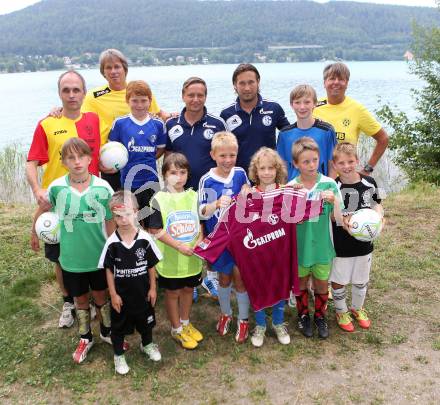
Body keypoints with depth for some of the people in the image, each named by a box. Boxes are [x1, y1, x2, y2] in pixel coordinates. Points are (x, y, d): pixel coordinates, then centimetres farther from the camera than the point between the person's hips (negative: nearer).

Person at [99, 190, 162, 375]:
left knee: (146, 320, 22)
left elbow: (151, 266, -4)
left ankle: (147, 345, 50)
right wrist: (113, 294, -7)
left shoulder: (145, 239, -15)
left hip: (142, 292, 1)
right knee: (118, 326, 15)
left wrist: (152, 288, -1)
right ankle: (119, 355, 38)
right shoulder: (112, 243, -17)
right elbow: (109, 270, -7)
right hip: (121, 294, -1)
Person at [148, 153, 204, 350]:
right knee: (172, 292, 12)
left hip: (192, 257, 4)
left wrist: (199, 241, -10)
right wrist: (179, 246, -20)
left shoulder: (193, 196, 0)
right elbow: (156, 231, -14)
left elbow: (199, 223, 8)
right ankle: (176, 329, 30)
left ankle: (185, 323, 41)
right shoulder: (159, 200, -13)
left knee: (188, 289, 19)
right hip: (170, 259, -4)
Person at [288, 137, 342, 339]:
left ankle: (320, 316, 41)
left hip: (322, 245, 0)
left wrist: (335, 201, -28)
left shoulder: (329, 184, -12)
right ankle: (303, 316, 42)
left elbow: (339, 220, -10)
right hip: (299, 245, 0)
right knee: (301, 283, 18)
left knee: (322, 283, 17)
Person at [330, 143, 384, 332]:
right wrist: (343, 220, -25)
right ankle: (341, 311, 35)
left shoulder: (369, 182, -6)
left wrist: (379, 214, -12)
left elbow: (376, 203, 9)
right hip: (340, 245, -3)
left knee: (361, 280, 20)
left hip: (364, 241, 3)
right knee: (338, 280, 11)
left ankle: (357, 308, 45)